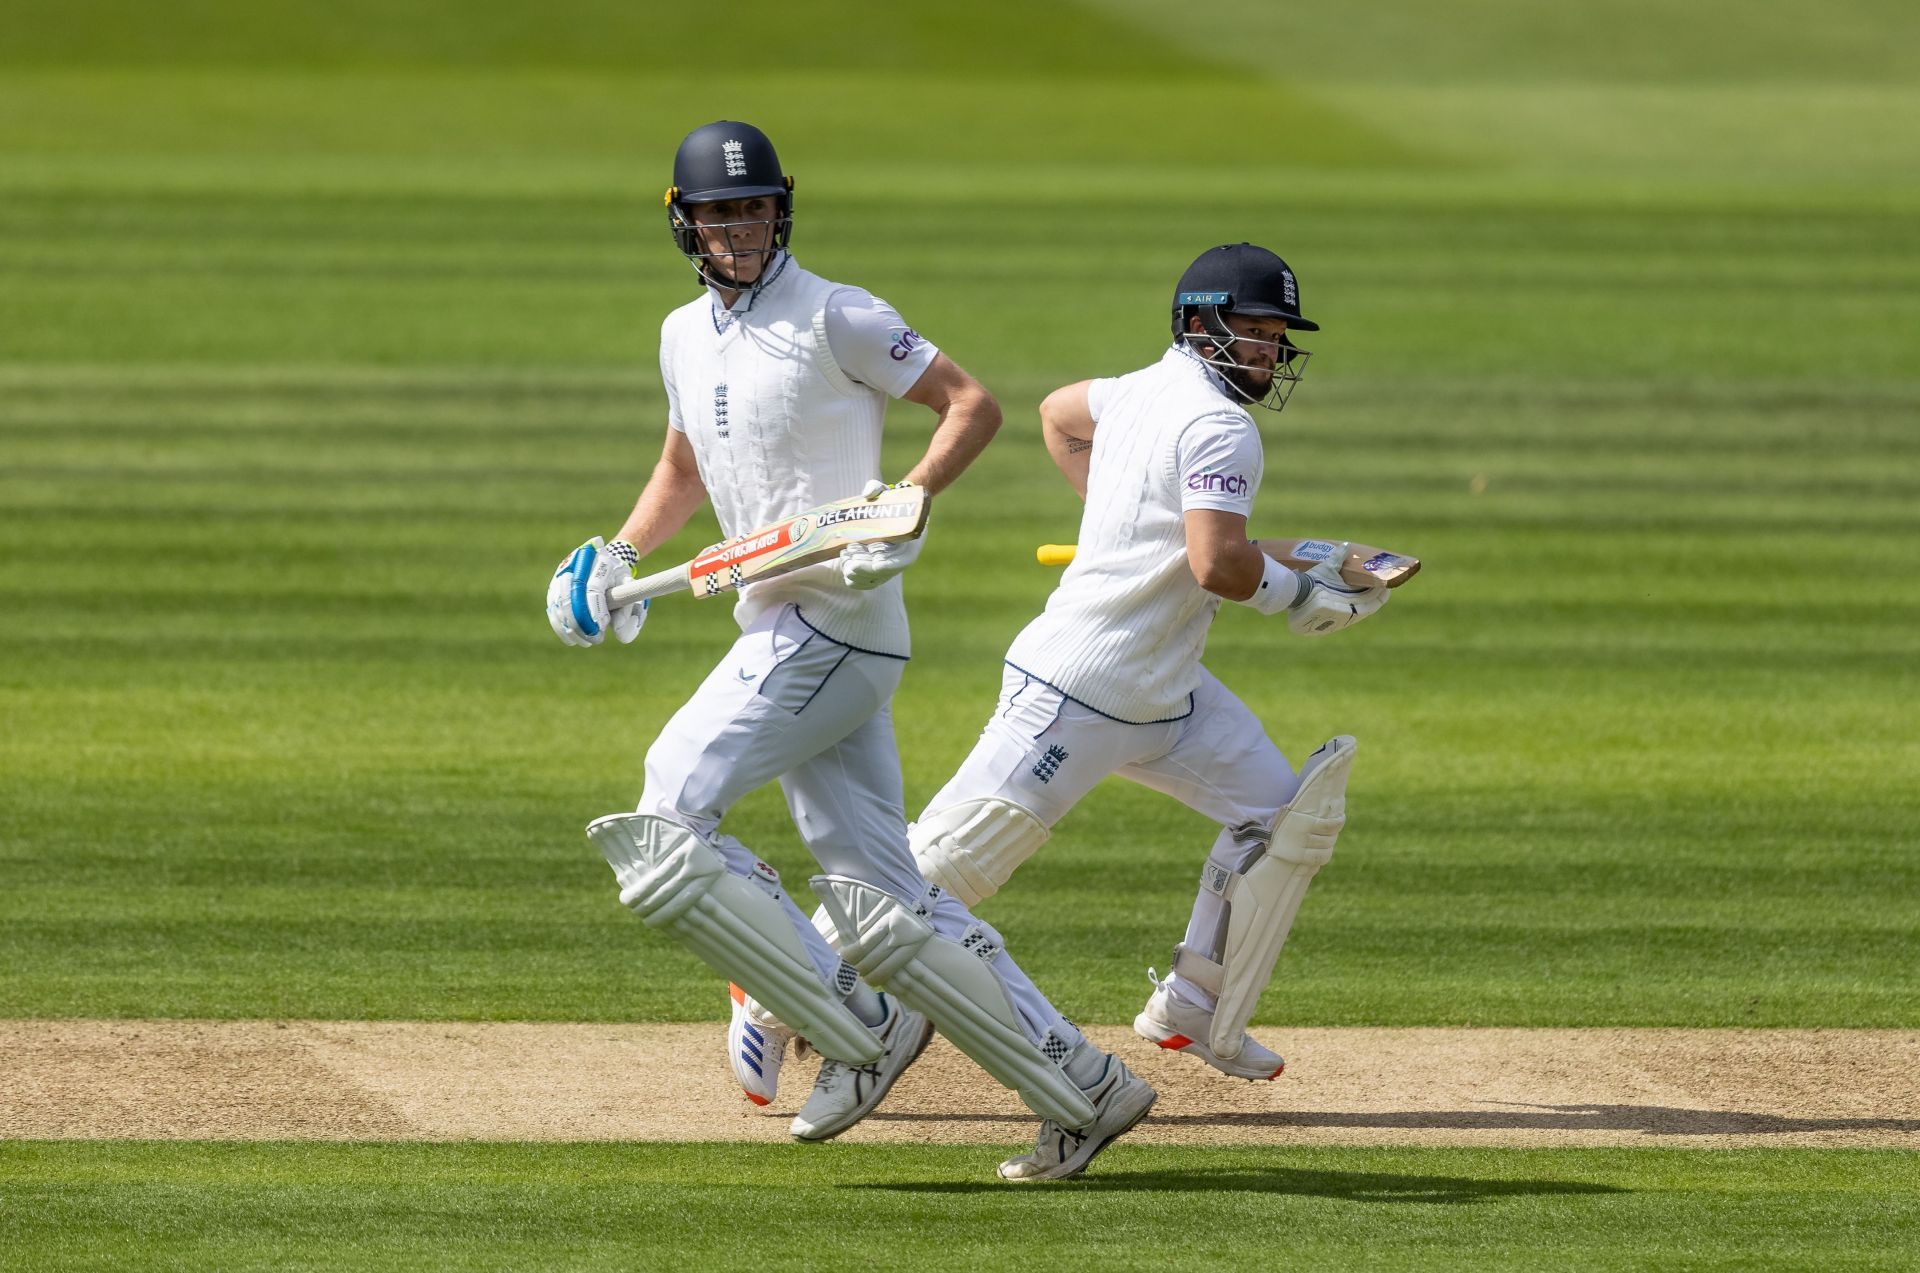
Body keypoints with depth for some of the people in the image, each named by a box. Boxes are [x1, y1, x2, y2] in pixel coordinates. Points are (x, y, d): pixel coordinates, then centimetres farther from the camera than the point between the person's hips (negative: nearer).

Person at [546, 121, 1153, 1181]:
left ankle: (860, 1028, -8)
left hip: (833, 625, -8)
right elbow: (684, 467, 33)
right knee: (881, 903, 3)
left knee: (667, 822, -14)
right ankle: (1082, 1089, 3)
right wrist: (623, 551, 17)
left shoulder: (833, 318, -6)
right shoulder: (685, 337, 17)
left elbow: (973, 403, -8)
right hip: (779, 628, 8)